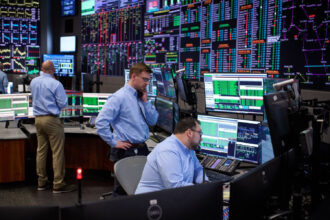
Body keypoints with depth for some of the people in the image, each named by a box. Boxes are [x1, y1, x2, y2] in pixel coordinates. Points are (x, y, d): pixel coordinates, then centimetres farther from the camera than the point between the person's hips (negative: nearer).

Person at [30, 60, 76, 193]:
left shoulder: (33, 82, 6)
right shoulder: (55, 84, -14)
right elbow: (63, 104, -12)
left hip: (38, 119, 7)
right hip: (52, 120, -7)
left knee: (41, 151, 13)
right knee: (57, 153, -1)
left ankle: (42, 182, 21)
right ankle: (58, 185, 2)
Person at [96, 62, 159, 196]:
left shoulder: (142, 97, 10)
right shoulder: (119, 97, -12)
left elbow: (153, 121, 9)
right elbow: (100, 122, -18)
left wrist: (145, 101, -1)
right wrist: (114, 142, -15)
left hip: (142, 149, 7)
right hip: (126, 151, -7)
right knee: (122, 191, 3)